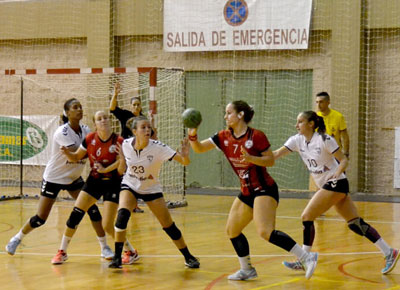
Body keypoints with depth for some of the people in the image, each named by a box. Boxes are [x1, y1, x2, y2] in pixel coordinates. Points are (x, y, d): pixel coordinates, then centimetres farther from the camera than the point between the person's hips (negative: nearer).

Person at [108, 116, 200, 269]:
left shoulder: (157, 147, -25)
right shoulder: (126, 144, -17)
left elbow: (184, 162, -32)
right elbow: (122, 169, 3)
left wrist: (185, 155, -54)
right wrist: (121, 160, -19)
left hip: (152, 189, -1)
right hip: (130, 186, 1)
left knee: (168, 225, -1)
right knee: (122, 214, -27)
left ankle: (188, 257, 19)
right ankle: (117, 257, -17)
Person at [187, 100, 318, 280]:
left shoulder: (256, 136, -15)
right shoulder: (224, 137, 4)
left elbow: (271, 160, -11)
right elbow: (199, 148, 4)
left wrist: (251, 158, -27)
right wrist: (192, 136, -16)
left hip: (264, 190, -8)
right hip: (246, 192, 8)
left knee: (265, 232, -24)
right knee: (232, 230, 14)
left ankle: (307, 258, -23)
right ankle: (247, 270, 30)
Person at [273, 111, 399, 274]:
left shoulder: (324, 139, -15)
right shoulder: (297, 140, 4)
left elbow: (344, 160, -11)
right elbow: (277, 154, -3)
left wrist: (337, 173, -30)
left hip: (336, 184, -7)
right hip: (326, 186, 7)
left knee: (306, 217, -10)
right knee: (355, 223, 5)